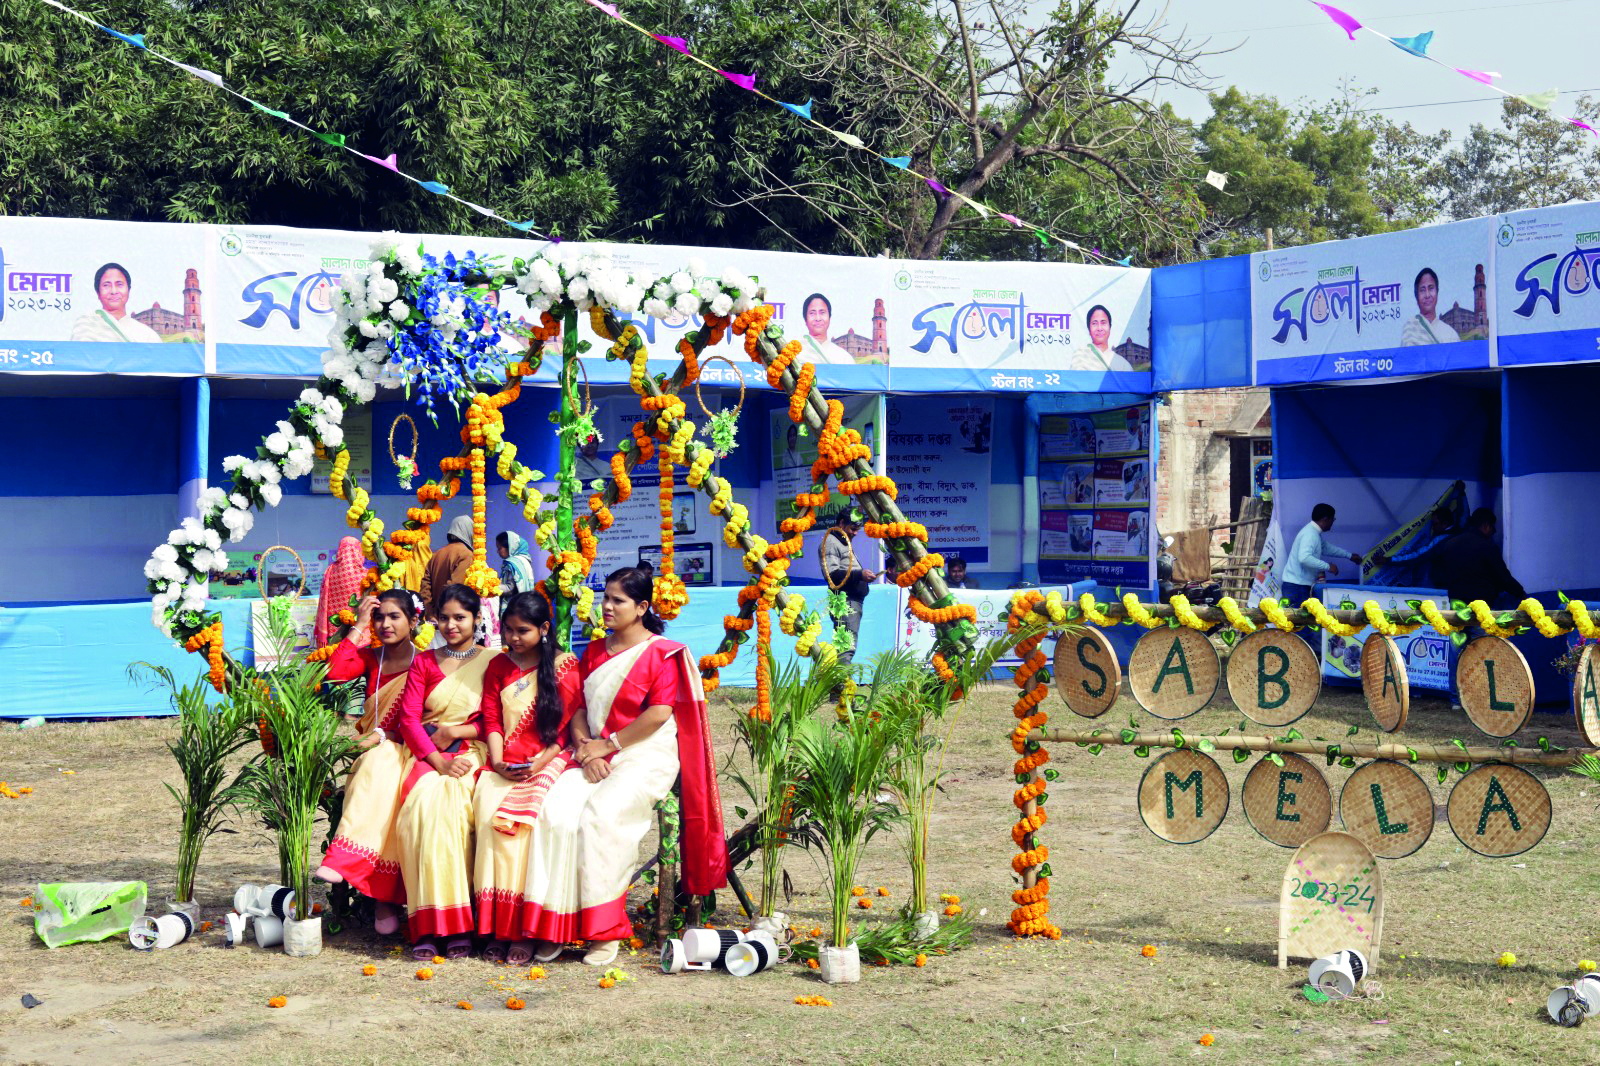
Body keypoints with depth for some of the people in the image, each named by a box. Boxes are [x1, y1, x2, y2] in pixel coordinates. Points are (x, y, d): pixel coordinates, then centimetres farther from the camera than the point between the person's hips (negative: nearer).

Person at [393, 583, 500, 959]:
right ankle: (427, 927, -32)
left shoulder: (494, 661, 9)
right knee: (423, 804, -30)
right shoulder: (424, 663, 17)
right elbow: (408, 719, 6)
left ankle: (457, 926, -30)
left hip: (472, 754, -2)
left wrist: (456, 732, -7)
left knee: (449, 805, -33)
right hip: (427, 755, 2)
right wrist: (437, 759, -10)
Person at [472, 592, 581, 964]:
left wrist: (542, 762, -10)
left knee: (526, 813, -31)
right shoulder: (498, 666, 17)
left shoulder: (566, 666, 6)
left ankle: (520, 928, -26)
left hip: (548, 762, -3)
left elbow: (570, 723, 3)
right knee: (487, 811, -28)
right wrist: (498, 761, -5)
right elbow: (491, 720, 12)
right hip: (503, 766, 3)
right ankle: (496, 924, -26)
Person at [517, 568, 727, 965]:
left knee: (601, 814, -30)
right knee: (556, 811, -22)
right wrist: (586, 750, -6)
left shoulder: (661, 652, -3)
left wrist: (608, 745, -11)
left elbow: (659, 713, -12)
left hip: (646, 755, -6)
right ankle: (554, 926, -20)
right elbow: (579, 709, 13)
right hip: (597, 755, 6)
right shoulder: (594, 652, 17)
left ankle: (606, 930, -21)